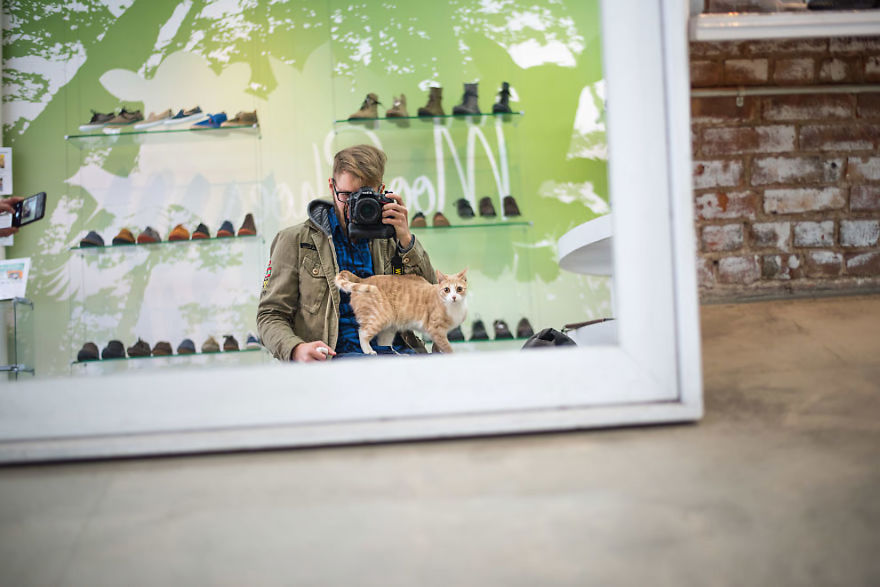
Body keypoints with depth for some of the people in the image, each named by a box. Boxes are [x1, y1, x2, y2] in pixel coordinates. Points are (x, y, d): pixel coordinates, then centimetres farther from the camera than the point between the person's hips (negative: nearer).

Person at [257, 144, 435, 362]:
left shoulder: (389, 240, 22)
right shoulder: (295, 240, 13)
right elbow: (270, 315, 7)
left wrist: (406, 240, 3)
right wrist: (297, 349, -15)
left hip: (397, 351, 4)